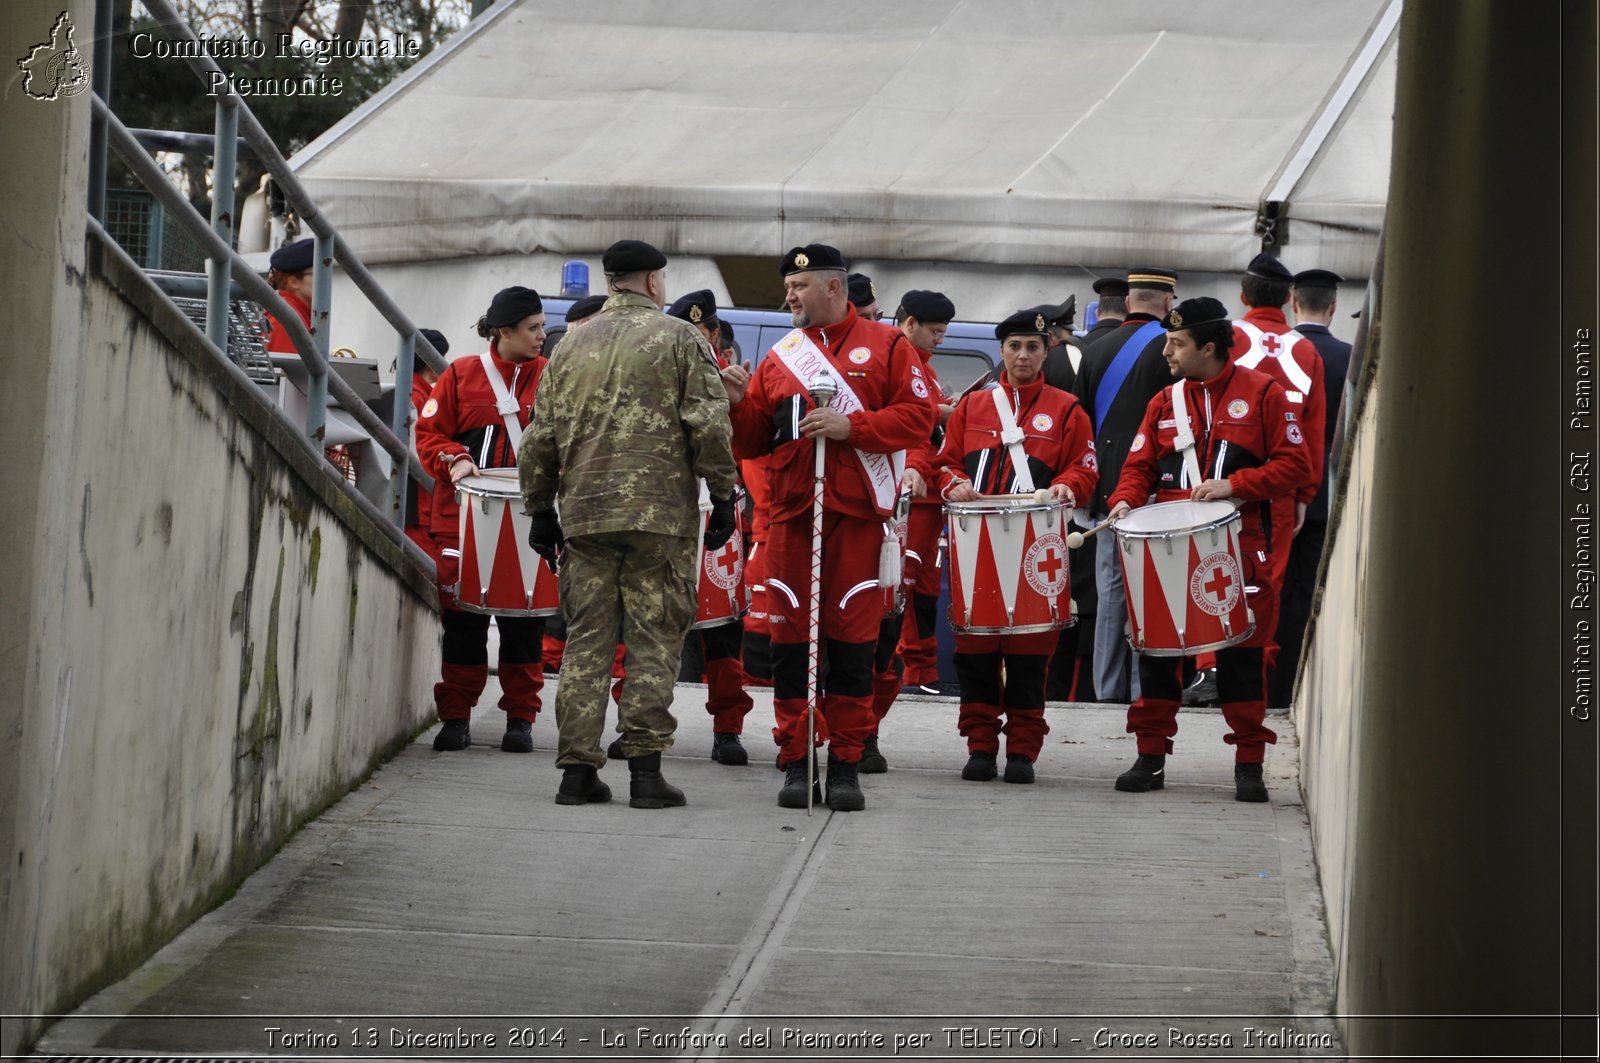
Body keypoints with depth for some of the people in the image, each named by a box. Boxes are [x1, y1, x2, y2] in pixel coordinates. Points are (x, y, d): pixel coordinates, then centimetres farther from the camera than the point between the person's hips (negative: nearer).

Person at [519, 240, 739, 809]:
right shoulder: (680, 339, 1)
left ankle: (578, 768, 3)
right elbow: (708, 426, -6)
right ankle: (645, 768, -4)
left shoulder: (572, 346, 13)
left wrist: (541, 510, 21)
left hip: (584, 514, 4)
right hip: (662, 512, -4)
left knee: (586, 640, 6)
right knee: (653, 639, 0)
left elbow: (540, 439, 13)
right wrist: (723, 495, 1)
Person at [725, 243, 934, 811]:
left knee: (852, 640, -1)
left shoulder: (885, 346, 6)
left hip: (857, 514, -3)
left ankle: (846, 765, 5)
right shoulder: (780, 357, 14)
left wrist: (850, 426, -14)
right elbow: (752, 442, 14)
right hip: (792, 514, 3)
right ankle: (796, 763, 6)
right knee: (790, 640, 0)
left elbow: (918, 417, -4)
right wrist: (738, 406, -6)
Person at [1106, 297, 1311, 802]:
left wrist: (1234, 484, -15)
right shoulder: (1164, 402, 12)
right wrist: (1125, 500, -9)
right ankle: (1151, 757, 10)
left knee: (1242, 652, -1)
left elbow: (1294, 463, -3)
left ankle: (1249, 765, 7)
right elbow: (1139, 464, 13)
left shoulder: (1262, 394, 0)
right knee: (1157, 649, 2)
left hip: (1239, 546, -3)